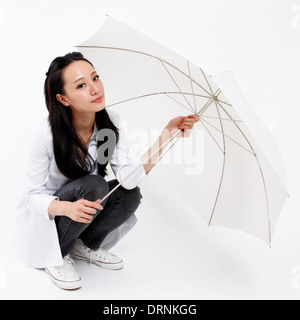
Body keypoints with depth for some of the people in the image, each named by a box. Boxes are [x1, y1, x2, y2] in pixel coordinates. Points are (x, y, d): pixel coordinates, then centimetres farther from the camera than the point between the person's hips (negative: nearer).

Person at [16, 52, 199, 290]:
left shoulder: (111, 123, -15)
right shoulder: (48, 134, -27)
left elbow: (129, 176, -27)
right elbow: (33, 196, -20)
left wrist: (167, 134, -37)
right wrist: (67, 208, -41)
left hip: (82, 213, 5)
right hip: (45, 215, -4)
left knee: (130, 195, -22)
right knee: (93, 186, -32)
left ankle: (85, 246, 4)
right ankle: (56, 255, -8)